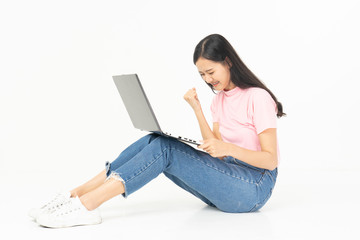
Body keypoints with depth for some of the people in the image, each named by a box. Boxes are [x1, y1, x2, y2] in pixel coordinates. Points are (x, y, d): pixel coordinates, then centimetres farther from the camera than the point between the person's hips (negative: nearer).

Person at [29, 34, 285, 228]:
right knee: (155, 141, -14)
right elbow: (216, 153, 6)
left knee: (164, 148, -25)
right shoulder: (220, 99, 15)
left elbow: (271, 160, -14)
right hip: (226, 176, 7)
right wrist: (197, 108, -1)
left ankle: (86, 206, -32)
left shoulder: (257, 97, -9)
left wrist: (228, 148, -28)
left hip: (255, 187, -7)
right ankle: (77, 195, -19)